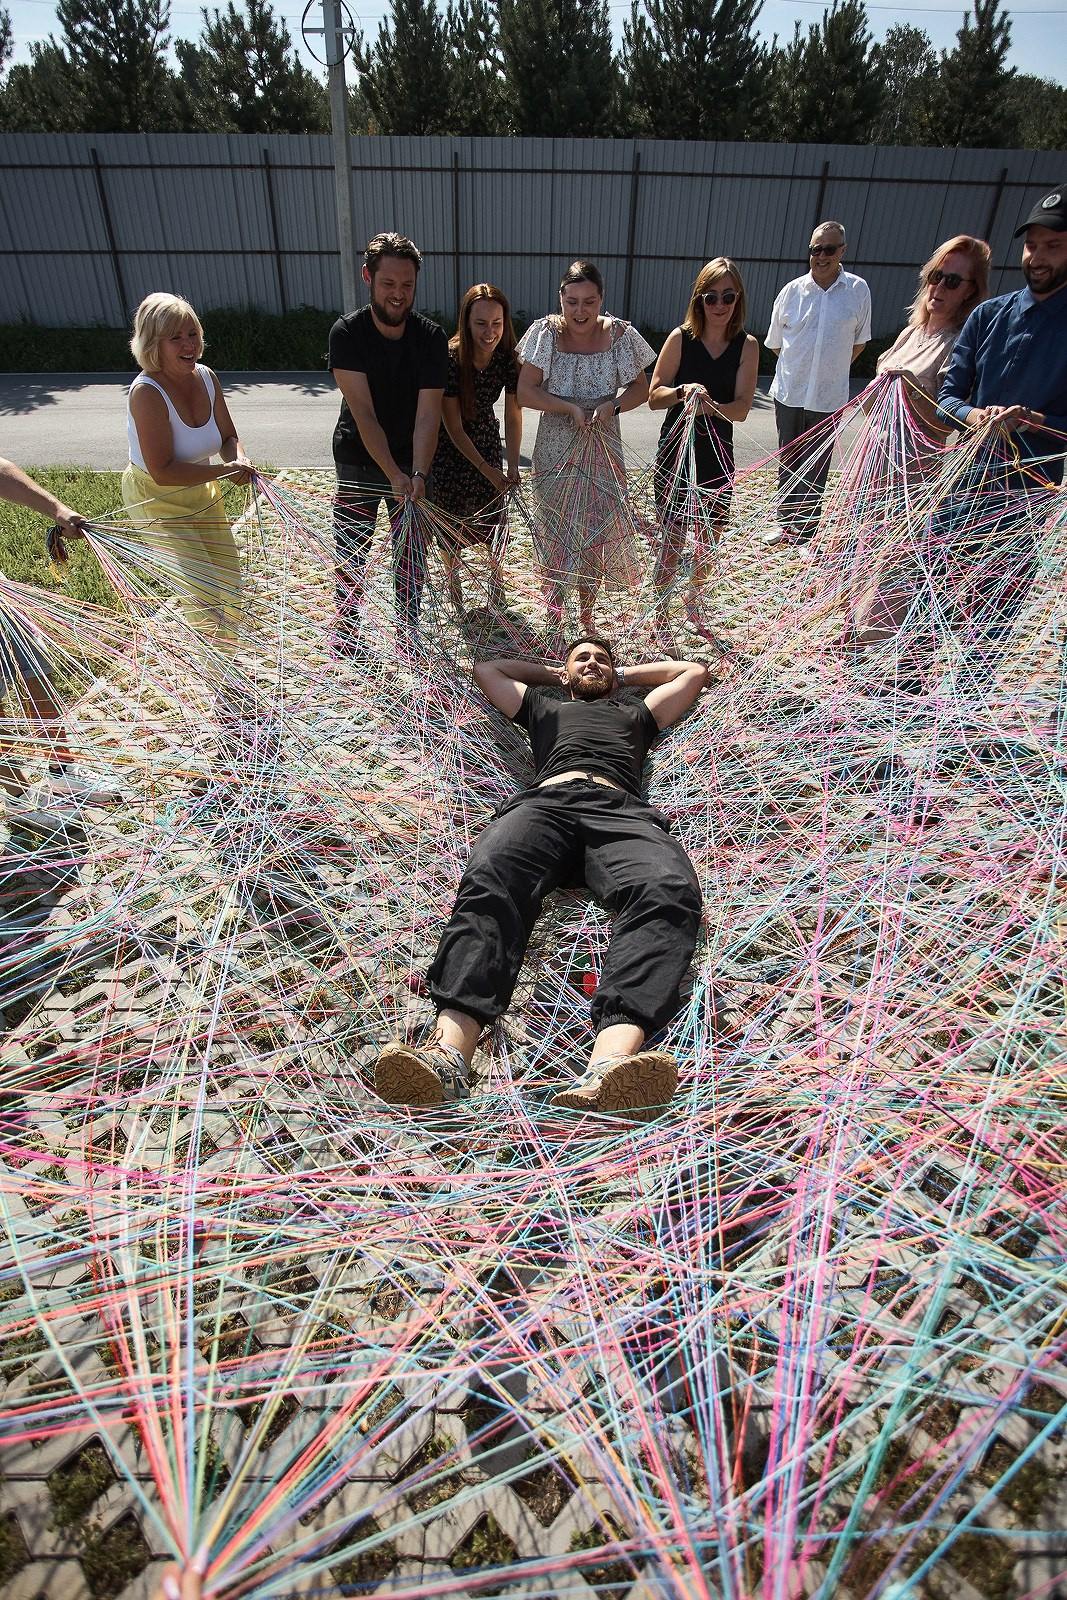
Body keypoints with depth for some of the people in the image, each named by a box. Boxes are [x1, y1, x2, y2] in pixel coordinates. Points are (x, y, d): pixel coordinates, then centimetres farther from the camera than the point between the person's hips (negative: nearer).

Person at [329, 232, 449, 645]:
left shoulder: (431, 337, -11)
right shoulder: (346, 332, -15)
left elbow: (428, 415, -18)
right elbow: (363, 412, -22)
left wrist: (418, 474, -34)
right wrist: (394, 475, -32)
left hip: (411, 462, 1)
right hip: (358, 463, -1)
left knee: (411, 557, 6)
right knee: (350, 556, 7)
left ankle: (409, 632, 24)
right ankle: (345, 632, 26)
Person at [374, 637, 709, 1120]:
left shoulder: (636, 712, 44)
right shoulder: (545, 707, 43)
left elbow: (694, 671, 57)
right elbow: (487, 669, 56)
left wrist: (625, 674, 56)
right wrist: (553, 674, 58)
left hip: (621, 809, 0)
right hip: (545, 802, 1)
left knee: (668, 892, -38)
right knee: (489, 882, -37)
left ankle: (610, 1063, -60)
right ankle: (449, 1052, -56)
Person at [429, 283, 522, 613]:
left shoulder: (508, 357, -17)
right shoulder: (451, 359, -28)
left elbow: (513, 414, -12)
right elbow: (453, 426, -24)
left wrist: (512, 466, -23)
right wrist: (486, 469, -24)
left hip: (486, 440, 3)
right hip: (449, 447, -3)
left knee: (493, 512, 9)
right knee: (451, 515, 6)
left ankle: (495, 574, 31)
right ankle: (452, 578, 28)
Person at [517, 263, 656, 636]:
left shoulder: (619, 335, -5)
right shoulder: (546, 333, -7)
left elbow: (640, 388, 3)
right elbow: (525, 392, -10)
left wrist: (613, 406, -16)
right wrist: (571, 408, -20)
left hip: (603, 454, 1)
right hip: (555, 455, -1)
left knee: (597, 536, 9)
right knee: (553, 536, 5)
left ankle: (586, 616, 28)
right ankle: (553, 618, 20)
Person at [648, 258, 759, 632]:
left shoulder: (747, 346, -2)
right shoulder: (681, 338, -6)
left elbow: (741, 408, -9)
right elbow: (654, 397, -4)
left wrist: (710, 406, -30)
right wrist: (683, 391, -24)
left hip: (717, 456, 3)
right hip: (676, 451, -2)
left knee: (708, 541, 13)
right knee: (673, 542, -1)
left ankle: (692, 601, 37)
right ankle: (661, 612, 17)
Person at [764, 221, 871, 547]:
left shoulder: (858, 291, -2)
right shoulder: (792, 291, 0)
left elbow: (859, 341, 10)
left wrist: (832, 370, 10)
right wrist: (799, 369, 12)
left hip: (828, 397, -2)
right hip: (788, 393, 2)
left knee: (816, 469, 3)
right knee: (788, 463, 12)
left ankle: (805, 533, 12)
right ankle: (787, 525, 25)